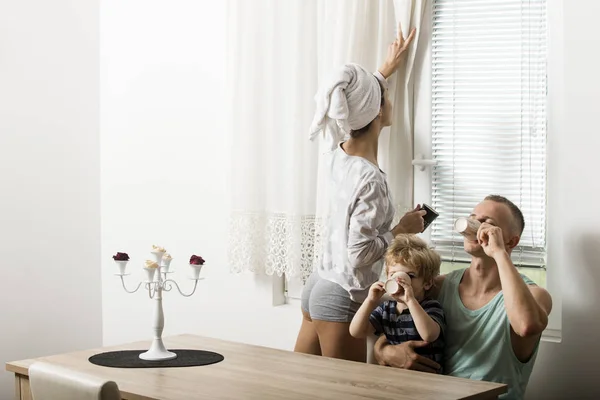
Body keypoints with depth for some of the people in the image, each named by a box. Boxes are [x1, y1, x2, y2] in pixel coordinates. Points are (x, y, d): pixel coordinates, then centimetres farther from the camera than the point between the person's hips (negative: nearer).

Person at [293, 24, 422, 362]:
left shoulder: (338, 155, 3)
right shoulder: (371, 179, -21)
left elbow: (356, 100, 26)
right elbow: (360, 254, -23)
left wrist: (387, 69, 38)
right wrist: (403, 229, -9)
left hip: (317, 287, 9)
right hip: (343, 298, -8)